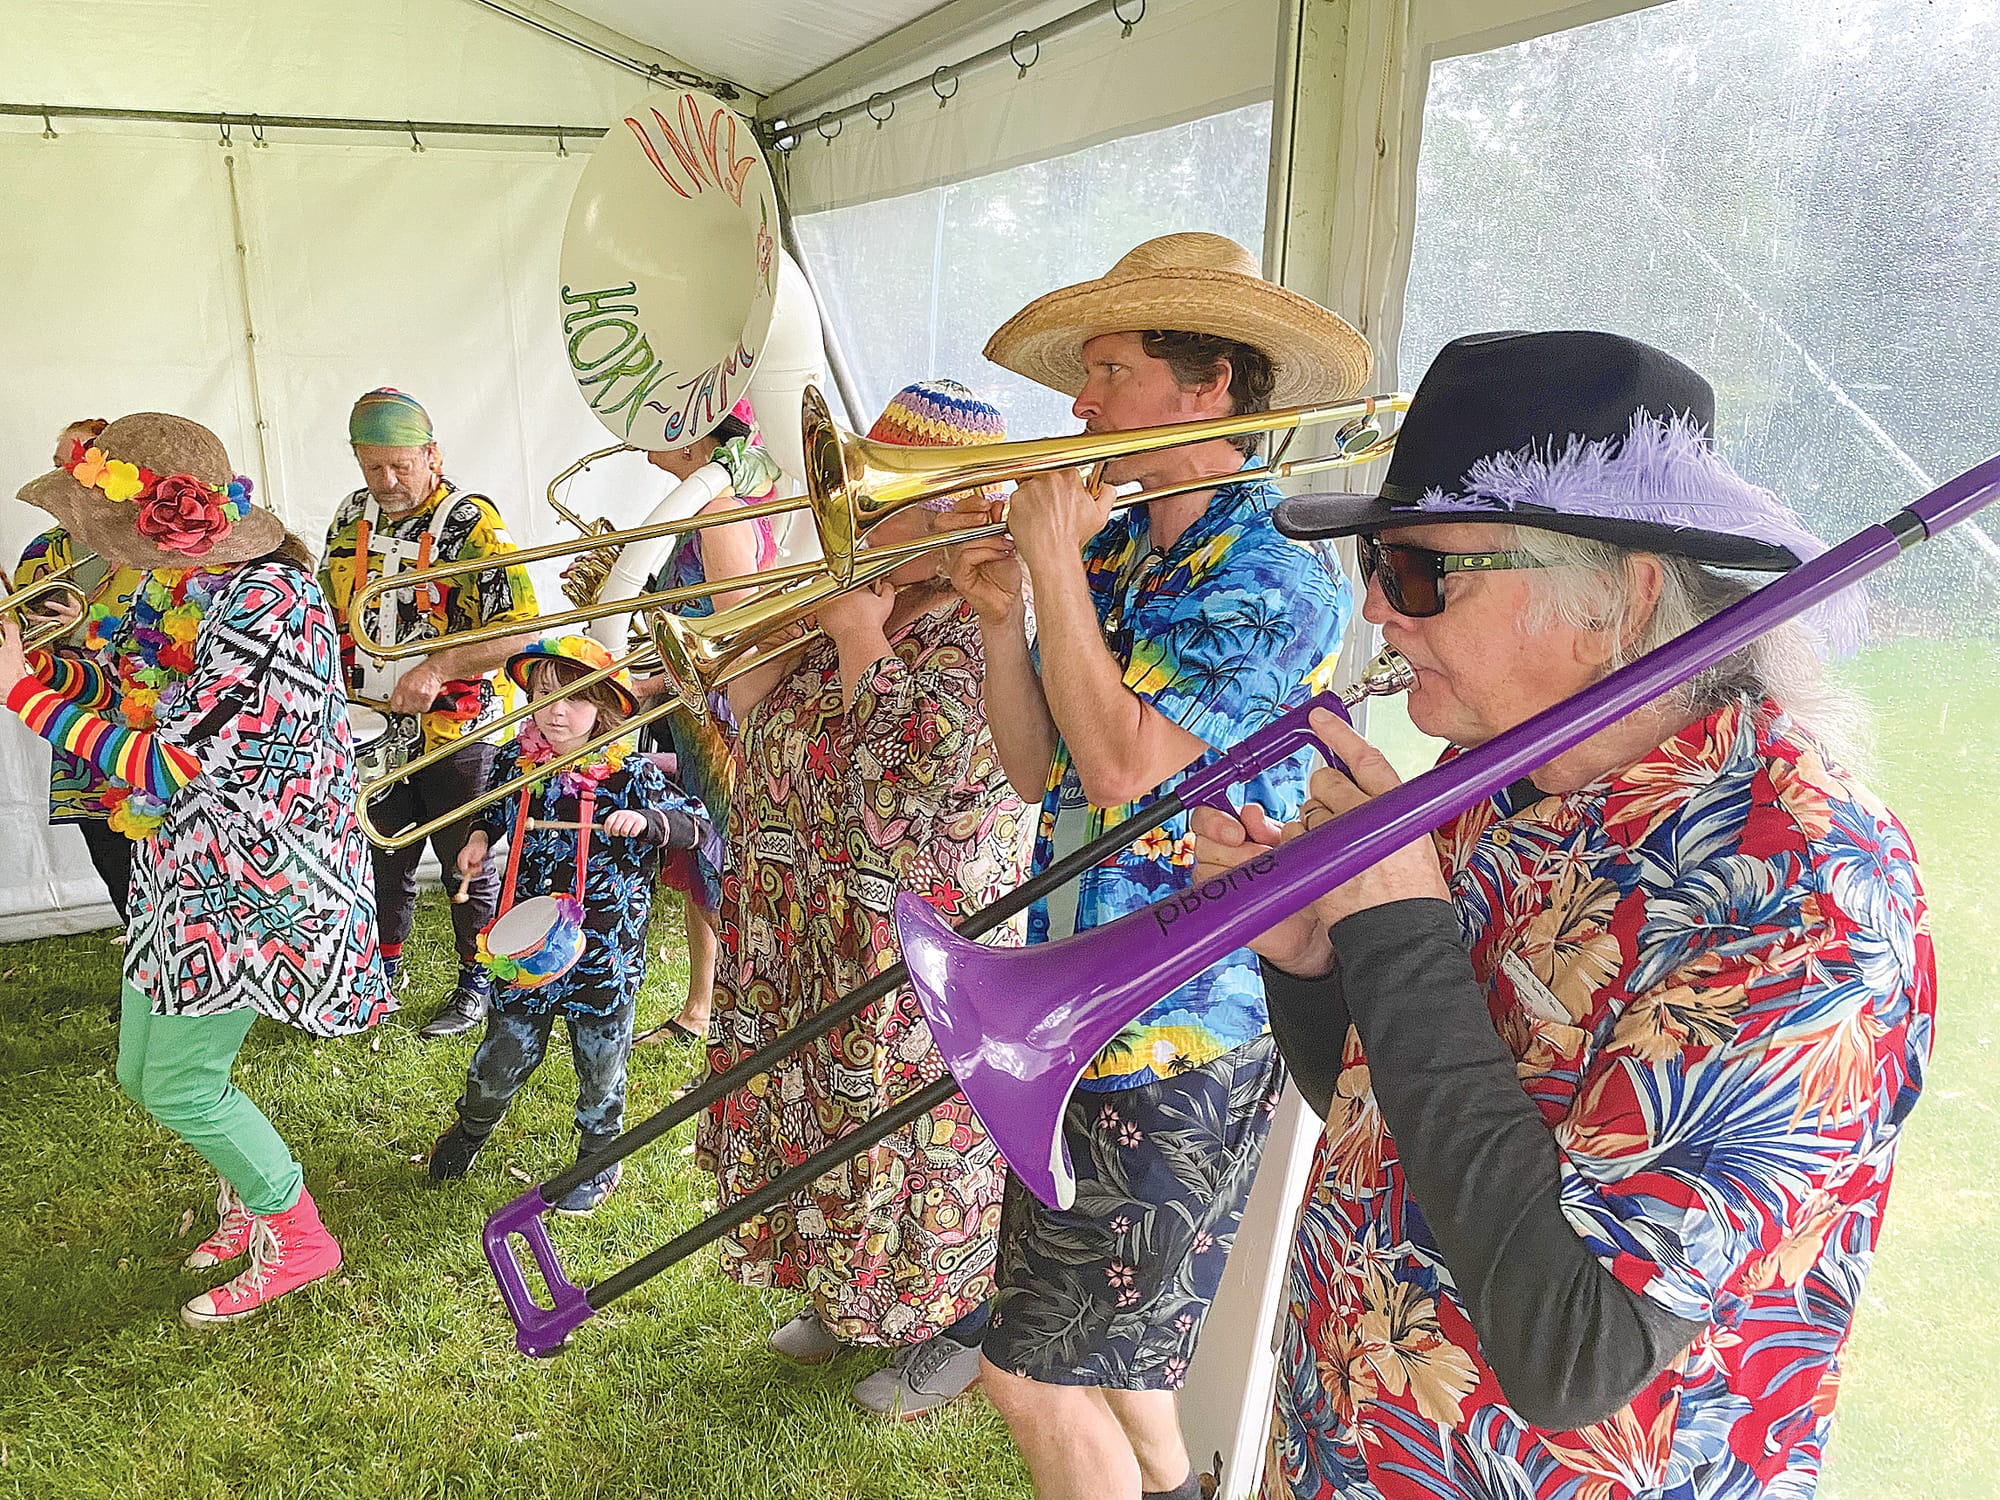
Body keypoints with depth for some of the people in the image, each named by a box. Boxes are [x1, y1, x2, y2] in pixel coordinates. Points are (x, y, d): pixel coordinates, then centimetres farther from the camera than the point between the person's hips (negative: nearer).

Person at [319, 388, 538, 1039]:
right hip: (372, 725, 5)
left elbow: (521, 628, -19)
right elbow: (329, 608, 21)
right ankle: (382, 971, 36)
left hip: (454, 729, -5)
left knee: (468, 862, 7)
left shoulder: (471, 522, -13)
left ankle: (476, 983, 24)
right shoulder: (351, 516, 6)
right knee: (381, 857, 16)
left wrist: (436, 669, -27)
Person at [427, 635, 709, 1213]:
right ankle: (473, 1125, 47)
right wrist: (480, 838, 2)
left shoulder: (630, 773, -14)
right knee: (504, 1054, 14)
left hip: (604, 947, -2)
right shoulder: (516, 760, -2)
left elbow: (694, 826, -14)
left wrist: (646, 820, -31)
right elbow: (494, 807, 21)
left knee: (600, 1066, 14)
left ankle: (600, 1159, 39)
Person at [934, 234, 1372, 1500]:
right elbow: (1036, 770, 7)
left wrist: (1053, 561, -17)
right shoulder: (1111, 553, 7)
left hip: (1180, 1040, -8)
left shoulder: (1279, 579, -15)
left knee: (1035, 1373, 2)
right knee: (1099, 1346, 25)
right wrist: (1002, 612, -7)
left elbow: (1121, 762, -25)